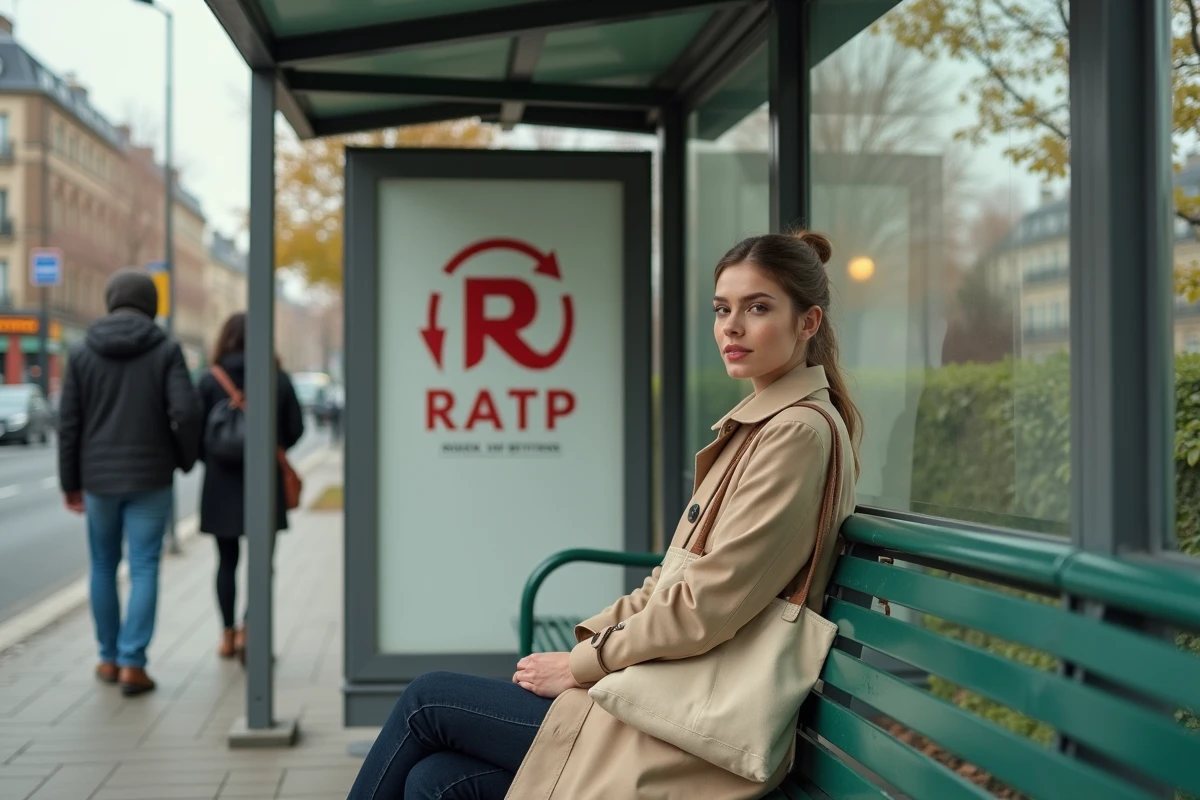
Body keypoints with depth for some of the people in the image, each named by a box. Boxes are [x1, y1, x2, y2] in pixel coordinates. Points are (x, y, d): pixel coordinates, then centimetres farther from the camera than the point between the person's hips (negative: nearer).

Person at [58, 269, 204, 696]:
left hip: (98, 477, 2)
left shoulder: (82, 352, 2)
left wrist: (70, 482, 9)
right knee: (144, 569, 2)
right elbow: (186, 413, -14)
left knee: (103, 566, 16)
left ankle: (109, 658, 23)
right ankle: (132, 663, -3)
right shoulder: (166, 349, -5)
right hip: (150, 477, -2)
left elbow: (69, 423, 2)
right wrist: (185, 458, 5)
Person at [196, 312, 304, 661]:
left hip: (222, 483, 1)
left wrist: (210, 459, 13)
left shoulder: (210, 380, -5)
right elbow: (295, 429, 0)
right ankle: (247, 630, -10)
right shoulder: (279, 379, -3)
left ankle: (228, 635, 19)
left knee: (227, 560, 13)